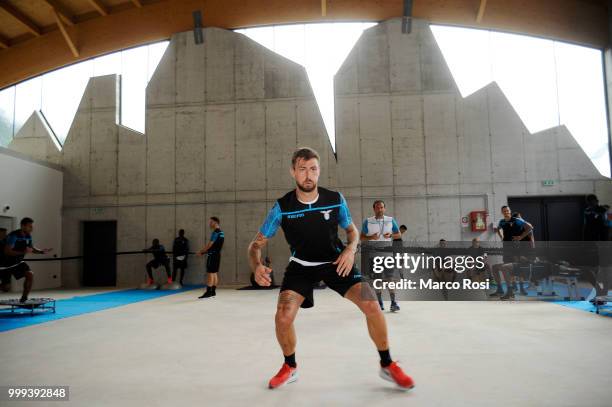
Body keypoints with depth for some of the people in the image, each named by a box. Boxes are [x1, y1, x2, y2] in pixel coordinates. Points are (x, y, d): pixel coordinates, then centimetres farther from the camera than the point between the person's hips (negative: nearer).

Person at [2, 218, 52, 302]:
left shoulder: (28, 236, -2)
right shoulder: (13, 235, -24)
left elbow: (32, 249, 10)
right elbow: (7, 251, -30)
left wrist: (42, 251, -10)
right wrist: (23, 252, -39)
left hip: (18, 261, 6)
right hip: (6, 263, -6)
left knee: (30, 275, -12)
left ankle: (23, 299, -1)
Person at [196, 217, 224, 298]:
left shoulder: (215, 232, -15)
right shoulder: (221, 232, 14)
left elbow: (210, 245, -17)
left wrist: (201, 252, -5)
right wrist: (204, 252, 15)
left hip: (213, 255, -9)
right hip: (217, 254, 9)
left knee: (210, 273, -7)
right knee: (214, 273, 13)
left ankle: (208, 292, -7)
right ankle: (213, 291, 18)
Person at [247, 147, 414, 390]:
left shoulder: (336, 200, -14)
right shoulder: (282, 207, -17)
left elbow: (352, 229, 5)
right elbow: (256, 244, -11)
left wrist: (351, 249, -18)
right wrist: (257, 266, -33)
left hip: (336, 261, 1)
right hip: (301, 265, 0)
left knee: (372, 306, -15)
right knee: (283, 317, -18)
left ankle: (387, 366, 10)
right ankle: (290, 368, 14)